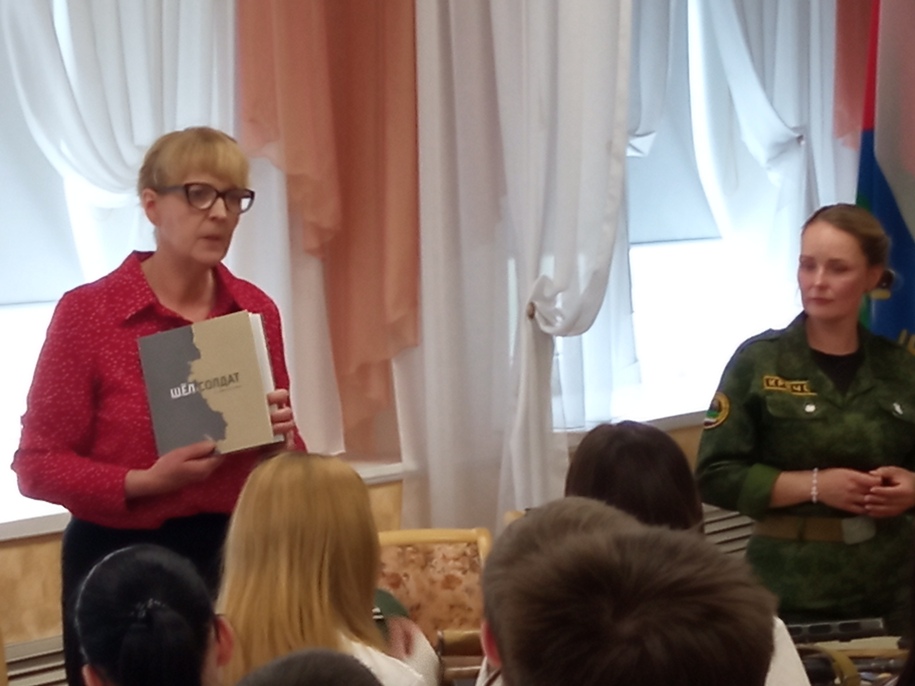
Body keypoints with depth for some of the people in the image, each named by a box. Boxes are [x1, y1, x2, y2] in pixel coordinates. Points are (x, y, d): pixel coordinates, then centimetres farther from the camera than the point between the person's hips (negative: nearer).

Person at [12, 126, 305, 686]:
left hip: (235, 556, 4)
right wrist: (145, 481, -21)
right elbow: (38, 464, -8)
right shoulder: (87, 311, -9)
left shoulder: (256, 310, 4)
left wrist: (280, 436, -9)